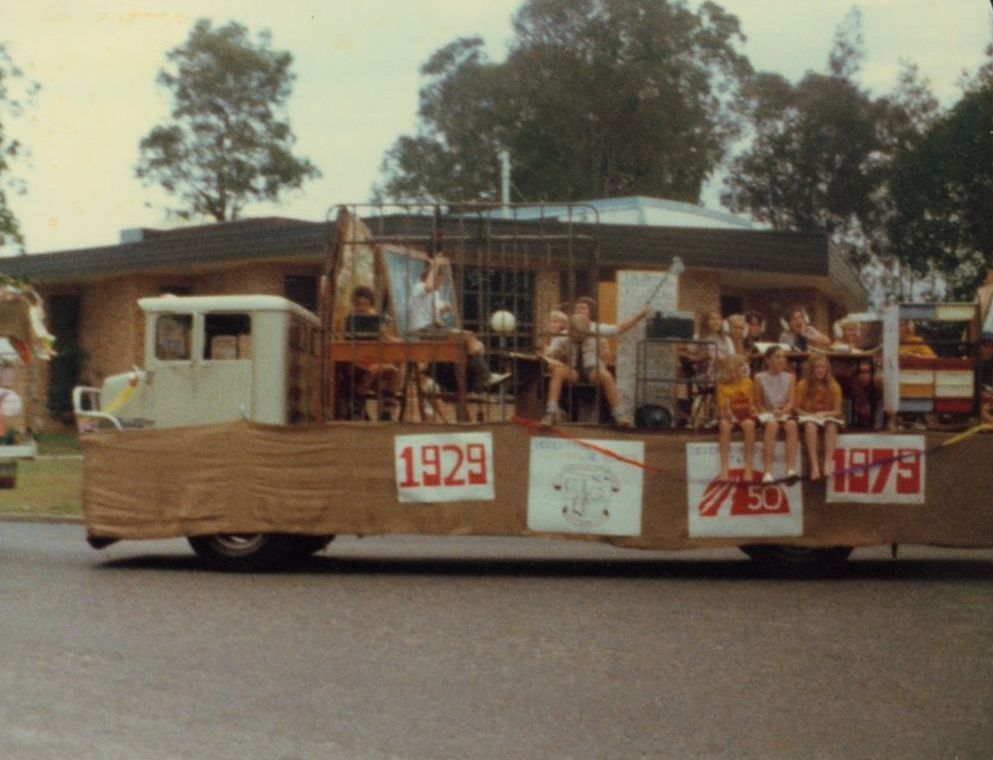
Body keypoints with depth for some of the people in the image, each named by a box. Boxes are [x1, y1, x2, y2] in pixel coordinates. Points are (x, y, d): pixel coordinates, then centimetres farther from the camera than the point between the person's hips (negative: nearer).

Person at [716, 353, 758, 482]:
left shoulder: (747, 382, 8)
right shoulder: (722, 385, 1)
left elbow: (751, 404, 12)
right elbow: (721, 408, 0)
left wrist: (752, 410, -8)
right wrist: (727, 412, -20)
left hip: (745, 413, 1)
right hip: (728, 415, -1)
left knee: (749, 425, -35)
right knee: (724, 425, -36)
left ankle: (748, 469, -34)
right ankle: (725, 469, -36)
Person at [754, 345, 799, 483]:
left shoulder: (790, 377, 8)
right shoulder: (760, 378, 2)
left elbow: (791, 402, 0)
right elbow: (758, 403, 3)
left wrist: (782, 411, -20)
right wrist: (767, 413, -15)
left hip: (784, 413, 2)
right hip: (767, 414, -2)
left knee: (792, 424, -34)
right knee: (772, 424, -37)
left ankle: (791, 469, -43)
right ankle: (768, 471, -44)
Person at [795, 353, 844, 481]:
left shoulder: (833, 386, 0)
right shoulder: (803, 385, -3)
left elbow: (837, 411, 1)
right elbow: (796, 408, 0)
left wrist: (824, 414, -18)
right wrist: (809, 415, -18)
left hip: (827, 417, 1)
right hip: (808, 417, -1)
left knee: (832, 425, -34)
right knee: (810, 425, -36)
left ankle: (828, 463, -47)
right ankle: (814, 465, -47)